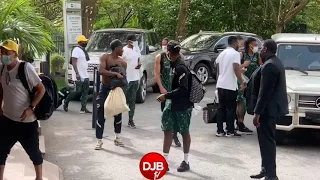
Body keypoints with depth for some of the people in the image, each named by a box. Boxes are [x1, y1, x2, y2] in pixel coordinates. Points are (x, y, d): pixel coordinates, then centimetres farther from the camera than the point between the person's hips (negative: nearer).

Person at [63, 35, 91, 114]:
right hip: (79, 76, -9)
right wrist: (77, 73, -25)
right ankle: (66, 102, 12)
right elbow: (74, 62, -19)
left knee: (85, 92, 3)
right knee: (78, 91, -7)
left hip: (85, 75, 9)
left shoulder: (83, 50, 17)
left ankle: (83, 108, 4)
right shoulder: (76, 50, -11)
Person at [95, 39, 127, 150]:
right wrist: (116, 74, -32)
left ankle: (117, 138, 24)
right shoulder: (105, 57, -10)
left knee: (118, 114, 8)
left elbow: (123, 78, 3)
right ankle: (99, 141, 0)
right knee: (101, 116, -5)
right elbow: (101, 71, -26)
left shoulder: (123, 62, 1)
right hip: (104, 89, -4)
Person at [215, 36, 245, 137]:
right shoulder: (235, 53, -9)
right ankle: (230, 131, 3)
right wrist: (242, 82, -14)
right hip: (230, 86, -7)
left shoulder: (222, 53, 14)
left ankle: (220, 131, 10)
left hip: (220, 85, 7)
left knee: (221, 108, 10)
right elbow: (236, 69, -19)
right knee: (231, 108, 1)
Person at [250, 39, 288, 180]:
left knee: (267, 141, -6)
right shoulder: (275, 62, 14)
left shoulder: (269, 65, -19)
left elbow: (265, 92, -23)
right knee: (266, 140, 17)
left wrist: (257, 112, -20)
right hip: (273, 107, 11)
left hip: (268, 109, -11)